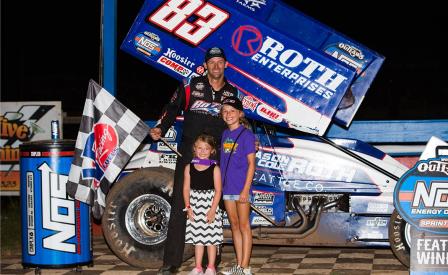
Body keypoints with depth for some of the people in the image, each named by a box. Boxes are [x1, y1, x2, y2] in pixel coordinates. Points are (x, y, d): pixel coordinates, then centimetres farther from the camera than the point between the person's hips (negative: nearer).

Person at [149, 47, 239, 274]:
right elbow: (173, 108, 5)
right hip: (188, 153, -2)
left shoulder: (232, 93, 10)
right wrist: (161, 128, -10)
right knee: (179, 205, -5)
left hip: (217, 156, 2)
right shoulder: (191, 85, 2)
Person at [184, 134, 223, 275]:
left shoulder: (214, 168, -5)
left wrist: (213, 209, -14)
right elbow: (186, 189, 3)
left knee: (211, 238, 3)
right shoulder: (189, 168, 4)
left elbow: (218, 190, -8)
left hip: (210, 205, -3)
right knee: (197, 238, 10)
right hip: (195, 206, 3)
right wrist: (188, 207, -5)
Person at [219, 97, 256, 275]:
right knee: (234, 225, 11)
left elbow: (251, 164, -10)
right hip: (227, 187, 7)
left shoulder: (246, 134, -7)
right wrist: (221, 184, 11)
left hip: (241, 187, -7)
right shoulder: (225, 134, 11)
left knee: (244, 225, -2)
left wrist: (246, 189, -16)